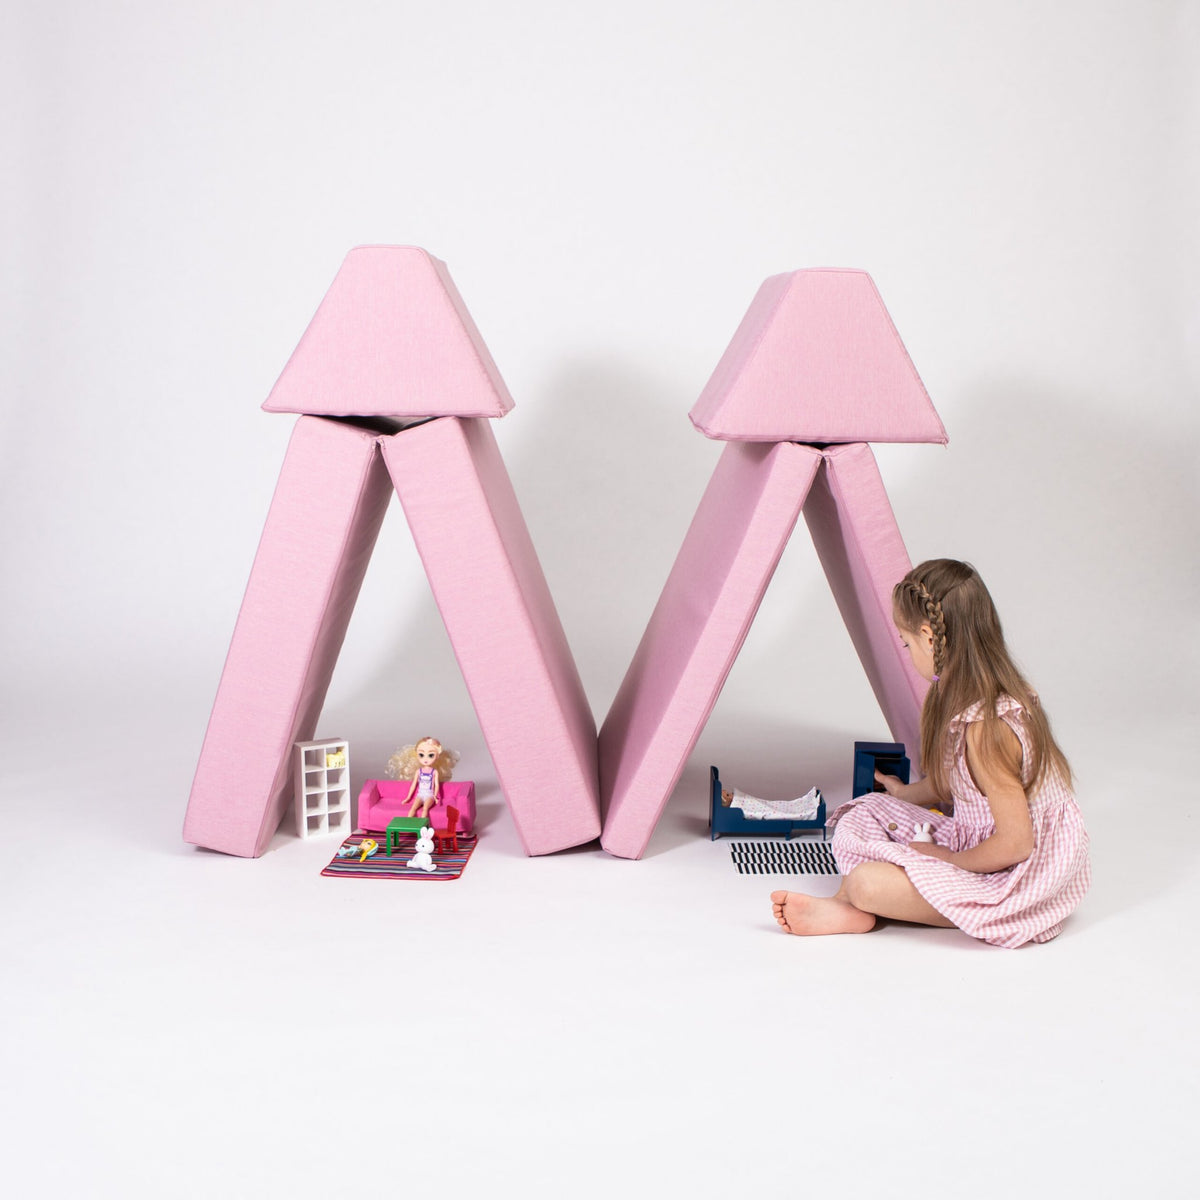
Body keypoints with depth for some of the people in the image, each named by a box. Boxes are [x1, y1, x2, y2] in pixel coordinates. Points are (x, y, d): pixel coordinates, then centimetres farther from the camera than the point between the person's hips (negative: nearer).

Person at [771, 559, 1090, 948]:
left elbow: (1016, 843, -27)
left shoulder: (984, 726, -29)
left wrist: (947, 859, -12)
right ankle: (851, 907, -11)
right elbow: (954, 779, 19)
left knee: (867, 881, -28)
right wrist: (906, 792, 34)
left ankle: (848, 905, 1)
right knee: (862, 816, 7)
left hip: (1019, 876, -10)